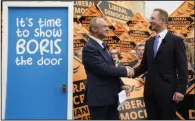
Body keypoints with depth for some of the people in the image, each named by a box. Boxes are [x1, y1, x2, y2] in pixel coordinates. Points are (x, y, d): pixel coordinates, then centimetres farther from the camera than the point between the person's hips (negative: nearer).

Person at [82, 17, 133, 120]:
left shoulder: (102, 46, 14)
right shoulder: (89, 48, -16)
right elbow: (104, 69, -23)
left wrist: (120, 85, 6)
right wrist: (125, 71, -14)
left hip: (110, 96, 9)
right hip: (98, 97, -9)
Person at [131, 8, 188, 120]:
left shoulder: (176, 40, -4)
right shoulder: (149, 42, 15)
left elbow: (182, 67, -7)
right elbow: (144, 65, 14)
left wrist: (181, 89, -14)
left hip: (167, 91, -6)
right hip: (150, 90, 6)